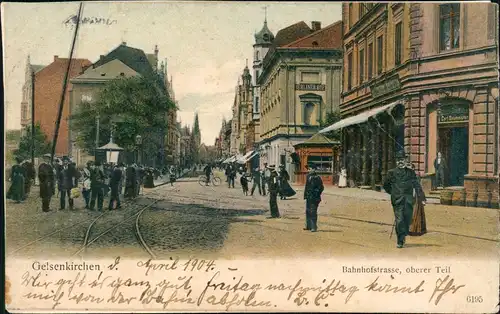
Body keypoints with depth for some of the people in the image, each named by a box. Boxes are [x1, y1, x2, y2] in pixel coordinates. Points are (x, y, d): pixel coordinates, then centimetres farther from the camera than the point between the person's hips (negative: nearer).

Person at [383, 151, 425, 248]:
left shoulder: (410, 172, 10)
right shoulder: (392, 173, 6)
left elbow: (417, 186, 6)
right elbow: (386, 185, 19)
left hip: (408, 200, 2)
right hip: (397, 201, -2)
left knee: (408, 220, 2)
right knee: (399, 220, -8)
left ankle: (404, 235, 26)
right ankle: (400, 241, -2)